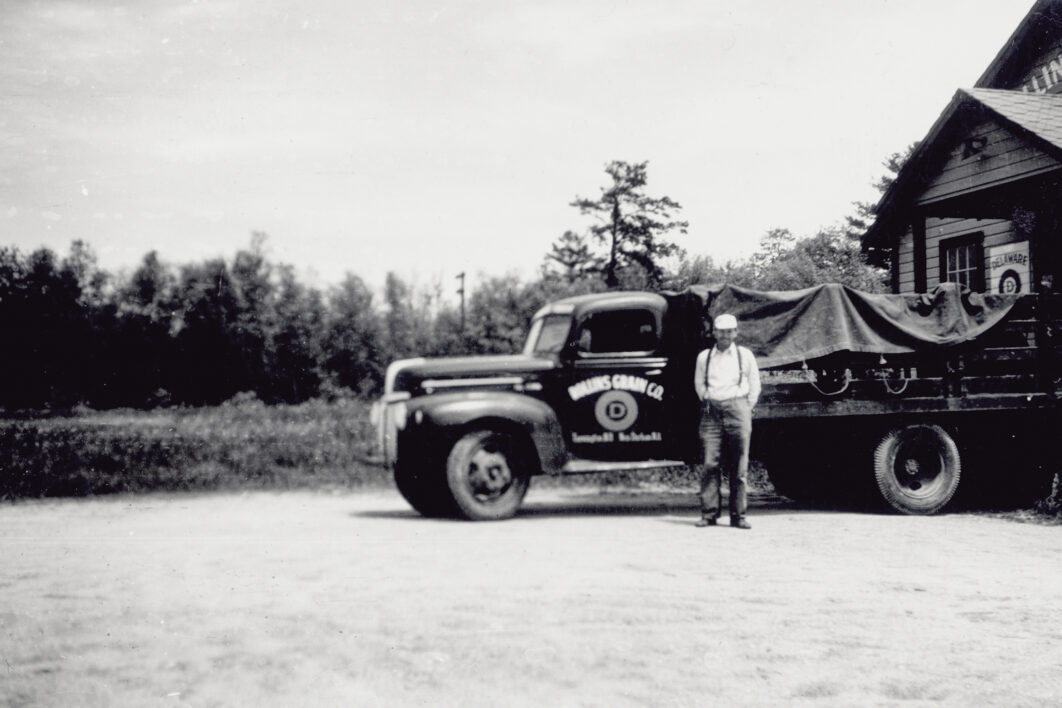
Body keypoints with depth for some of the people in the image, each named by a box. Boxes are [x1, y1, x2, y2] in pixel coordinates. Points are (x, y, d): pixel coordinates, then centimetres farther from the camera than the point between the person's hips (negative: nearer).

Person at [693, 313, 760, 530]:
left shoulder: (745, 356, 7)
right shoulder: (704, 357, 9)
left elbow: (755, 386, 12)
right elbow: (699, 384, 19)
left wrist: (745, 410, 7)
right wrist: (707, 403, 11)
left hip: (738, 409, -1)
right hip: (711, 411, 1)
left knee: (739, 467, -1)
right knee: (709, 464, -5)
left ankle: (738, 515, 3)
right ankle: (709, 513, 0)